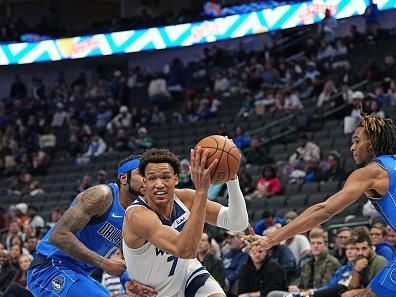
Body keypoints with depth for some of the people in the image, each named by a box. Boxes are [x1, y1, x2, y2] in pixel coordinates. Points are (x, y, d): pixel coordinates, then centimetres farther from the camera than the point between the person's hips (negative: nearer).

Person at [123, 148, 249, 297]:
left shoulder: (184, 198, -16)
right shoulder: (137, 215, -32)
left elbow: (238, 223, -18)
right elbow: (185, 250, -46)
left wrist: (231, 178, -34)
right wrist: (201, 190, -50)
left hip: (189, 275, 4)